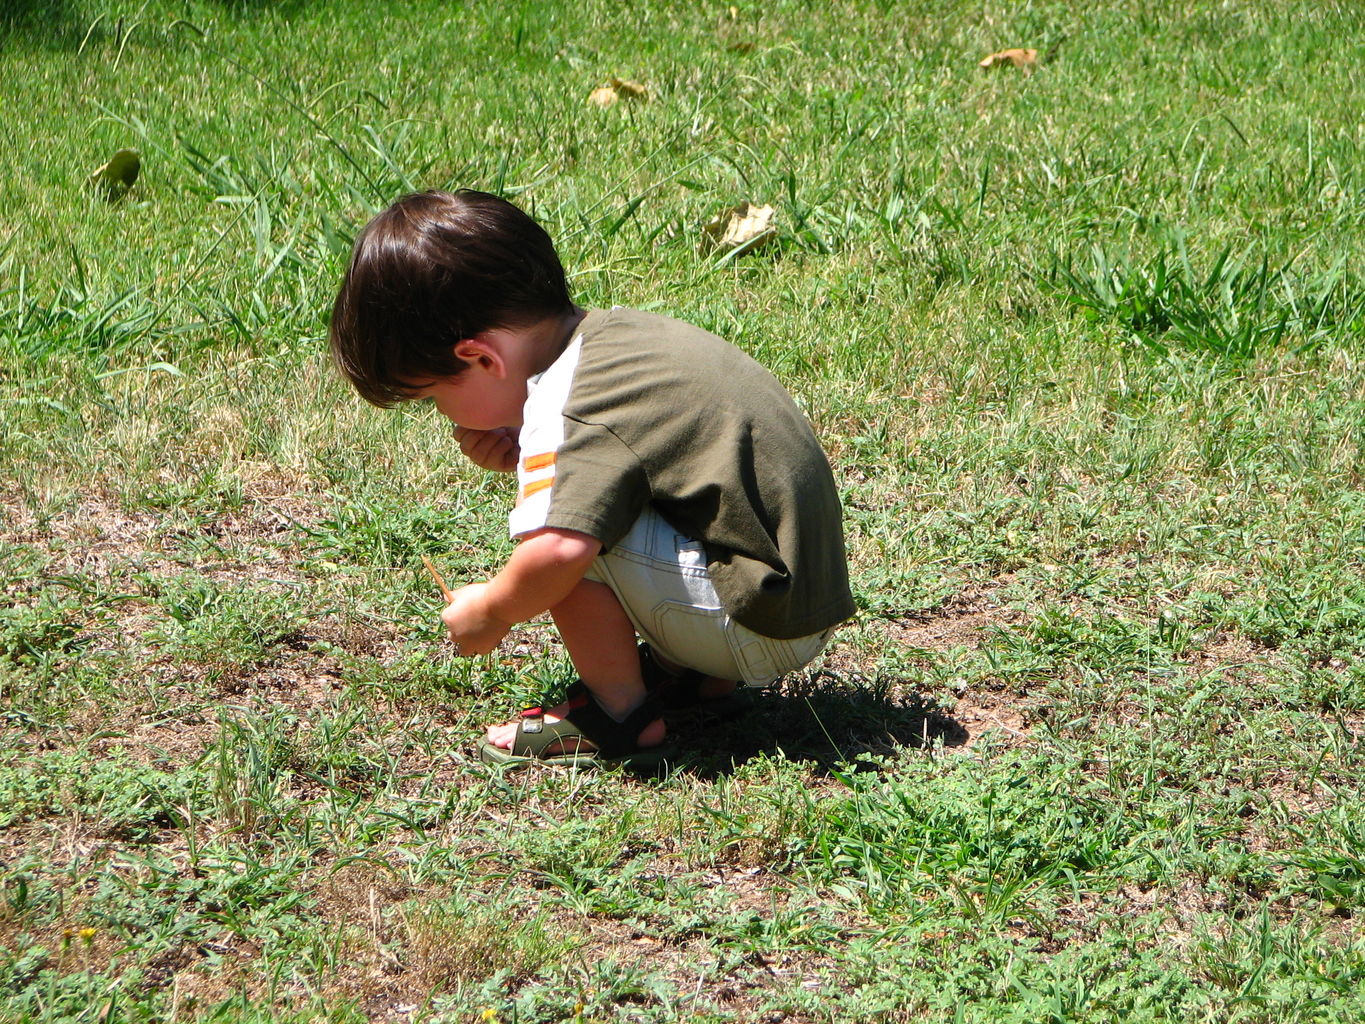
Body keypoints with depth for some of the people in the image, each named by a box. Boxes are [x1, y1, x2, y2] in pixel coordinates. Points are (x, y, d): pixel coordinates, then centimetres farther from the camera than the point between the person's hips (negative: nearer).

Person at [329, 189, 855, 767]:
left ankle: (620, 717, -7)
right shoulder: (611, 332, 6)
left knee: (566, 517, -20)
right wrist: (519, 454, 5)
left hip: (759, 628, -10)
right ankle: (691, 674, 17)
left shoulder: (568, 412, -22)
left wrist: (487, 613, -15)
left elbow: (559, 551, -36)